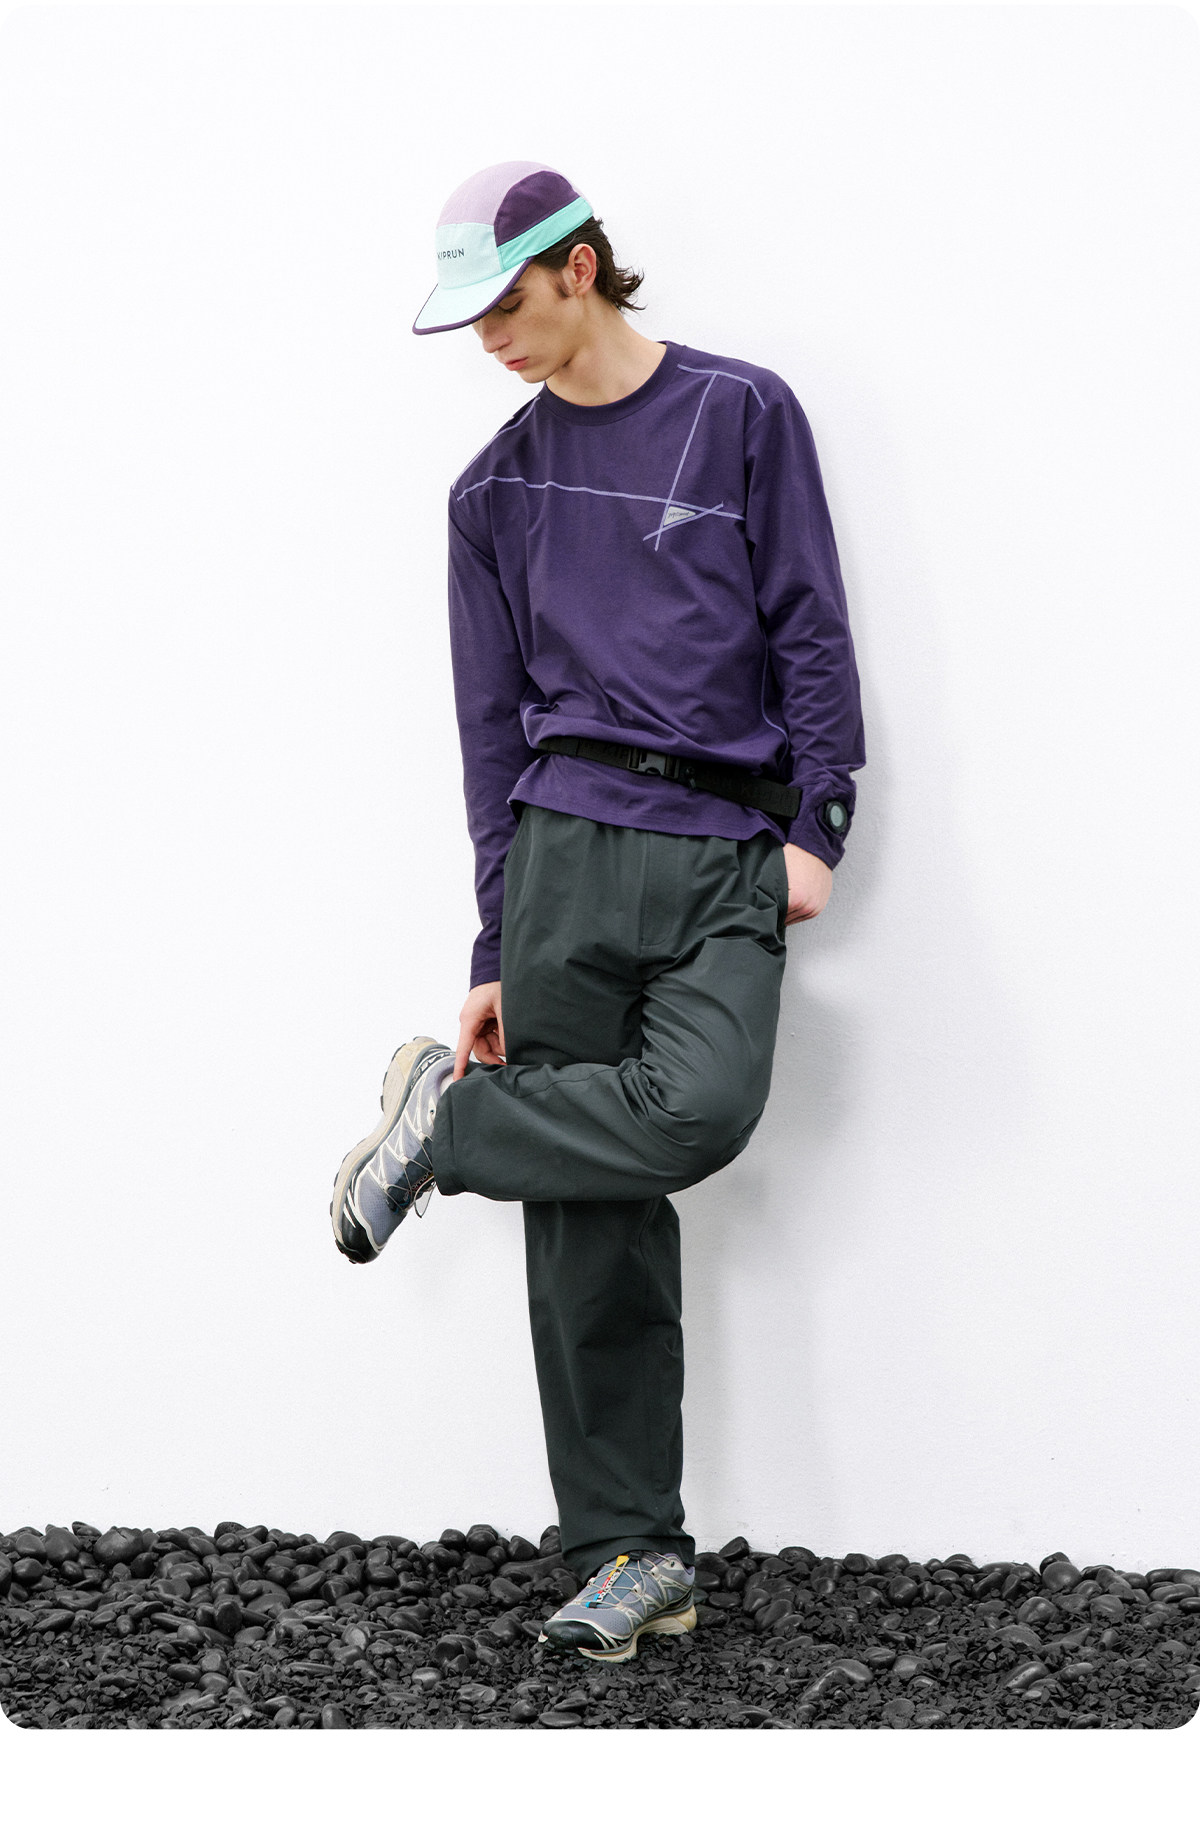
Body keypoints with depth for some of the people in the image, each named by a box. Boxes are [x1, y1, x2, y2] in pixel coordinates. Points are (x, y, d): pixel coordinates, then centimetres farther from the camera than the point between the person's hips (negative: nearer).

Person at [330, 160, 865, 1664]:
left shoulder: (742, 413, 7)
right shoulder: (497, 486, 14)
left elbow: (809, 625, 6)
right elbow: (493, 726, 14)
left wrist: (814, 823, -4)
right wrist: (496, 953, 11)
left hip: (729, 858, -1)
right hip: (569, 844, 1)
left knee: (701, 1106, -27)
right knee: (591, 1222, -4)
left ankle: (449, 1118, -2)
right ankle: (630, 1557, 4)